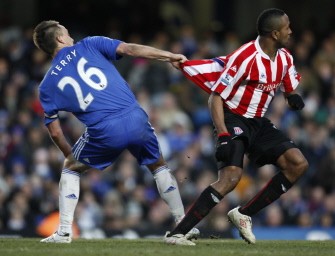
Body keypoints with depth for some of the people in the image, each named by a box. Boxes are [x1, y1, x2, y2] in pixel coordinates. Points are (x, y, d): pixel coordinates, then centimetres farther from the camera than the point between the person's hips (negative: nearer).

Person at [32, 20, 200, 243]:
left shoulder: (48, 85, 13)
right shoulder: (89, 46, 11)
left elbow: (55, 132, 14)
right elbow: (129, 49, 0)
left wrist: (69, 155, 30)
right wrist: (171, 56, 0)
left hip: (104, 132, -1)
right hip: (136, 119, 1)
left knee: (71, 169, 26)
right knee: (159, 166, 27)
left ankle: (64, 231, 15)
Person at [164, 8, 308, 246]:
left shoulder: (285, 59, 3)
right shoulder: (245, 58, -21)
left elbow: (290, 90, 20)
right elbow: (215, 97, -19)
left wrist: (294, 98, -6)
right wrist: (223, 136, -28)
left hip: (259, 123, 8)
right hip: (233, 119, -8)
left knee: (298, 164, -5)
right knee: (231, 177, -28)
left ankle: (243, 215, 1)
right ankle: (176, 234, -26)